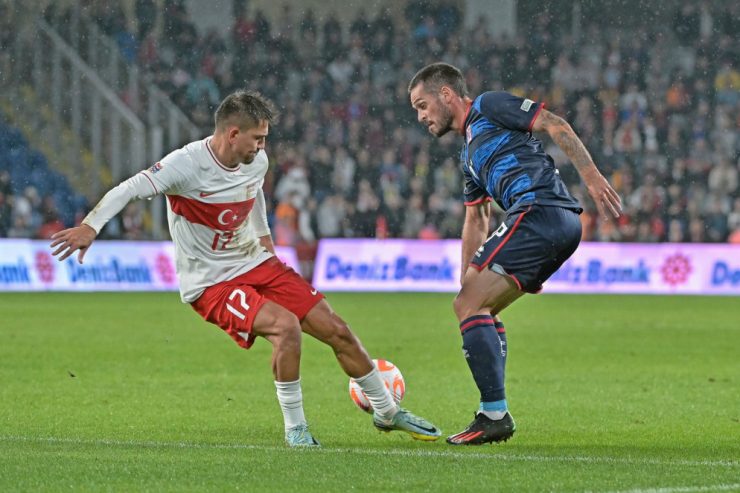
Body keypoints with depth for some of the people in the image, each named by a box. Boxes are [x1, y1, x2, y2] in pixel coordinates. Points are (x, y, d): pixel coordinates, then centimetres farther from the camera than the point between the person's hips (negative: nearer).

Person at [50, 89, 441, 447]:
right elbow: (129, 190, -28)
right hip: (209, 282, -7)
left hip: (256, 263, 7)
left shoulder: (257, 163, 0)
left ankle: (387, 411, 23)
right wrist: (90, 226, -42)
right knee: (285, 325, -30)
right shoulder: (187, 164, -22)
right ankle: (294, 427, -12)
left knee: (338, 331, 3)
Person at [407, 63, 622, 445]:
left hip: (539, 210, -9)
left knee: (468, 306, -11)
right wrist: (466, 280, 30)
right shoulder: (470, 152, 31)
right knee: (479, 309, 16)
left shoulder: (488, 106, 5)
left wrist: (590, 175, -16)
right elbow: (475, 221, 35)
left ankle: (495, 414, -15)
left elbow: (555, 125, -5)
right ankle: (492, 414, 13)